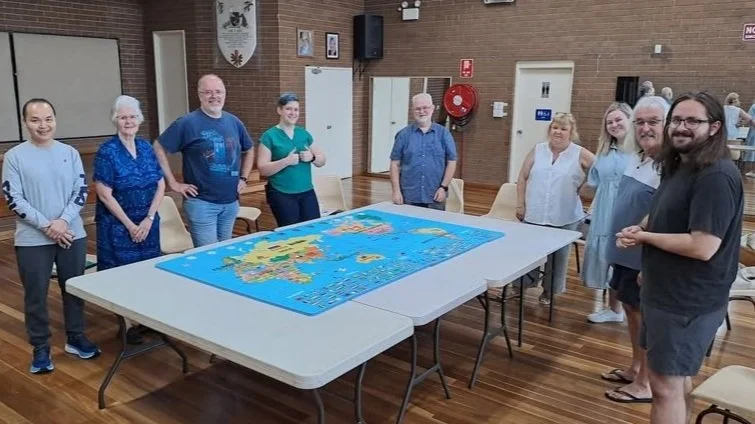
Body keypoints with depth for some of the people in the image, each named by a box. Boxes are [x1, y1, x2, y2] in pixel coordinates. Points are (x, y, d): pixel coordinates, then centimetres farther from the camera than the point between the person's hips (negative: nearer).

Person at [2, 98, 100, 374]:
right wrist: (46, 226, -15)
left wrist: (63, 221, -13)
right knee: (36, 295, 7)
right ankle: (41, 348, 22)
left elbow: (81, 190, 0)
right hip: (32, 240, -2)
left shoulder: (69, 153, 2)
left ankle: (75, 338, 30)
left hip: (72, 235, 3)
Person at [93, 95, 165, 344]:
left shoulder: (146, 148, 5)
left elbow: (160, 186, 4)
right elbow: (105, 195, -14)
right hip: (118, 226, -5)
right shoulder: (107, 152, -10)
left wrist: (149, 219, -7)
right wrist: (130, 225, -13)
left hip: (148, 224, 5)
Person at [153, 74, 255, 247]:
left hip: (231, 202, 6)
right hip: (201, 202, -6)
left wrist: (243, 178, 11)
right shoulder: (188, 123, -10)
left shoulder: (234, 122, 7)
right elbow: (158, 149, -8)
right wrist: (173, 183, -11)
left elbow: (248, 151, 22)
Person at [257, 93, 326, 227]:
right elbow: (262, 169, -10)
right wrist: (286, 161, -22)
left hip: (307, 192, 5)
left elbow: (322, 160, 14)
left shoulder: (304, 134, 10)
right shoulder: (269, 136, -5)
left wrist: (312, 157, -8)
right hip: (281, 195, -4)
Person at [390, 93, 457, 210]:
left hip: (435, 198, 0)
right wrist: (396, 191, -5)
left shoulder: (444, 133, 4)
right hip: (408, 198, 0)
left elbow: (451, 162, 3)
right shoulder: (404, 134, 4)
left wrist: (444, 187, -5)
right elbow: (395, 163, 2)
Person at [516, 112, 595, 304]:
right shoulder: (537, 150, 4)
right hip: (534, 215, 2)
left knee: (558, 257, 11)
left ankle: (549, 291, 27)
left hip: (564, 219, -1)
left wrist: (581, 191, -5)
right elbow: (522, 178, 6)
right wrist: (520, 205, 1)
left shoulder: (580, 155, -4)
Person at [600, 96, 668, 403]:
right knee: (630, 308, 19)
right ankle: (635, 368, 37)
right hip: (625, 251, 9)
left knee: (644, 314, 3)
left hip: (647, 256, -9)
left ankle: (645, 384, 20)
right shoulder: (636, 157, 5)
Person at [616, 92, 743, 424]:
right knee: (678, 376, 23)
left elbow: (702, 247, -28)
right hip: (669, 293, 10)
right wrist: (640, 229, 1)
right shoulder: (678, 167, 10)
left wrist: (643, 237, -16)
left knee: (665, 384, -1)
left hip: (690, 302, -10)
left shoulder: (716, 176, -22)